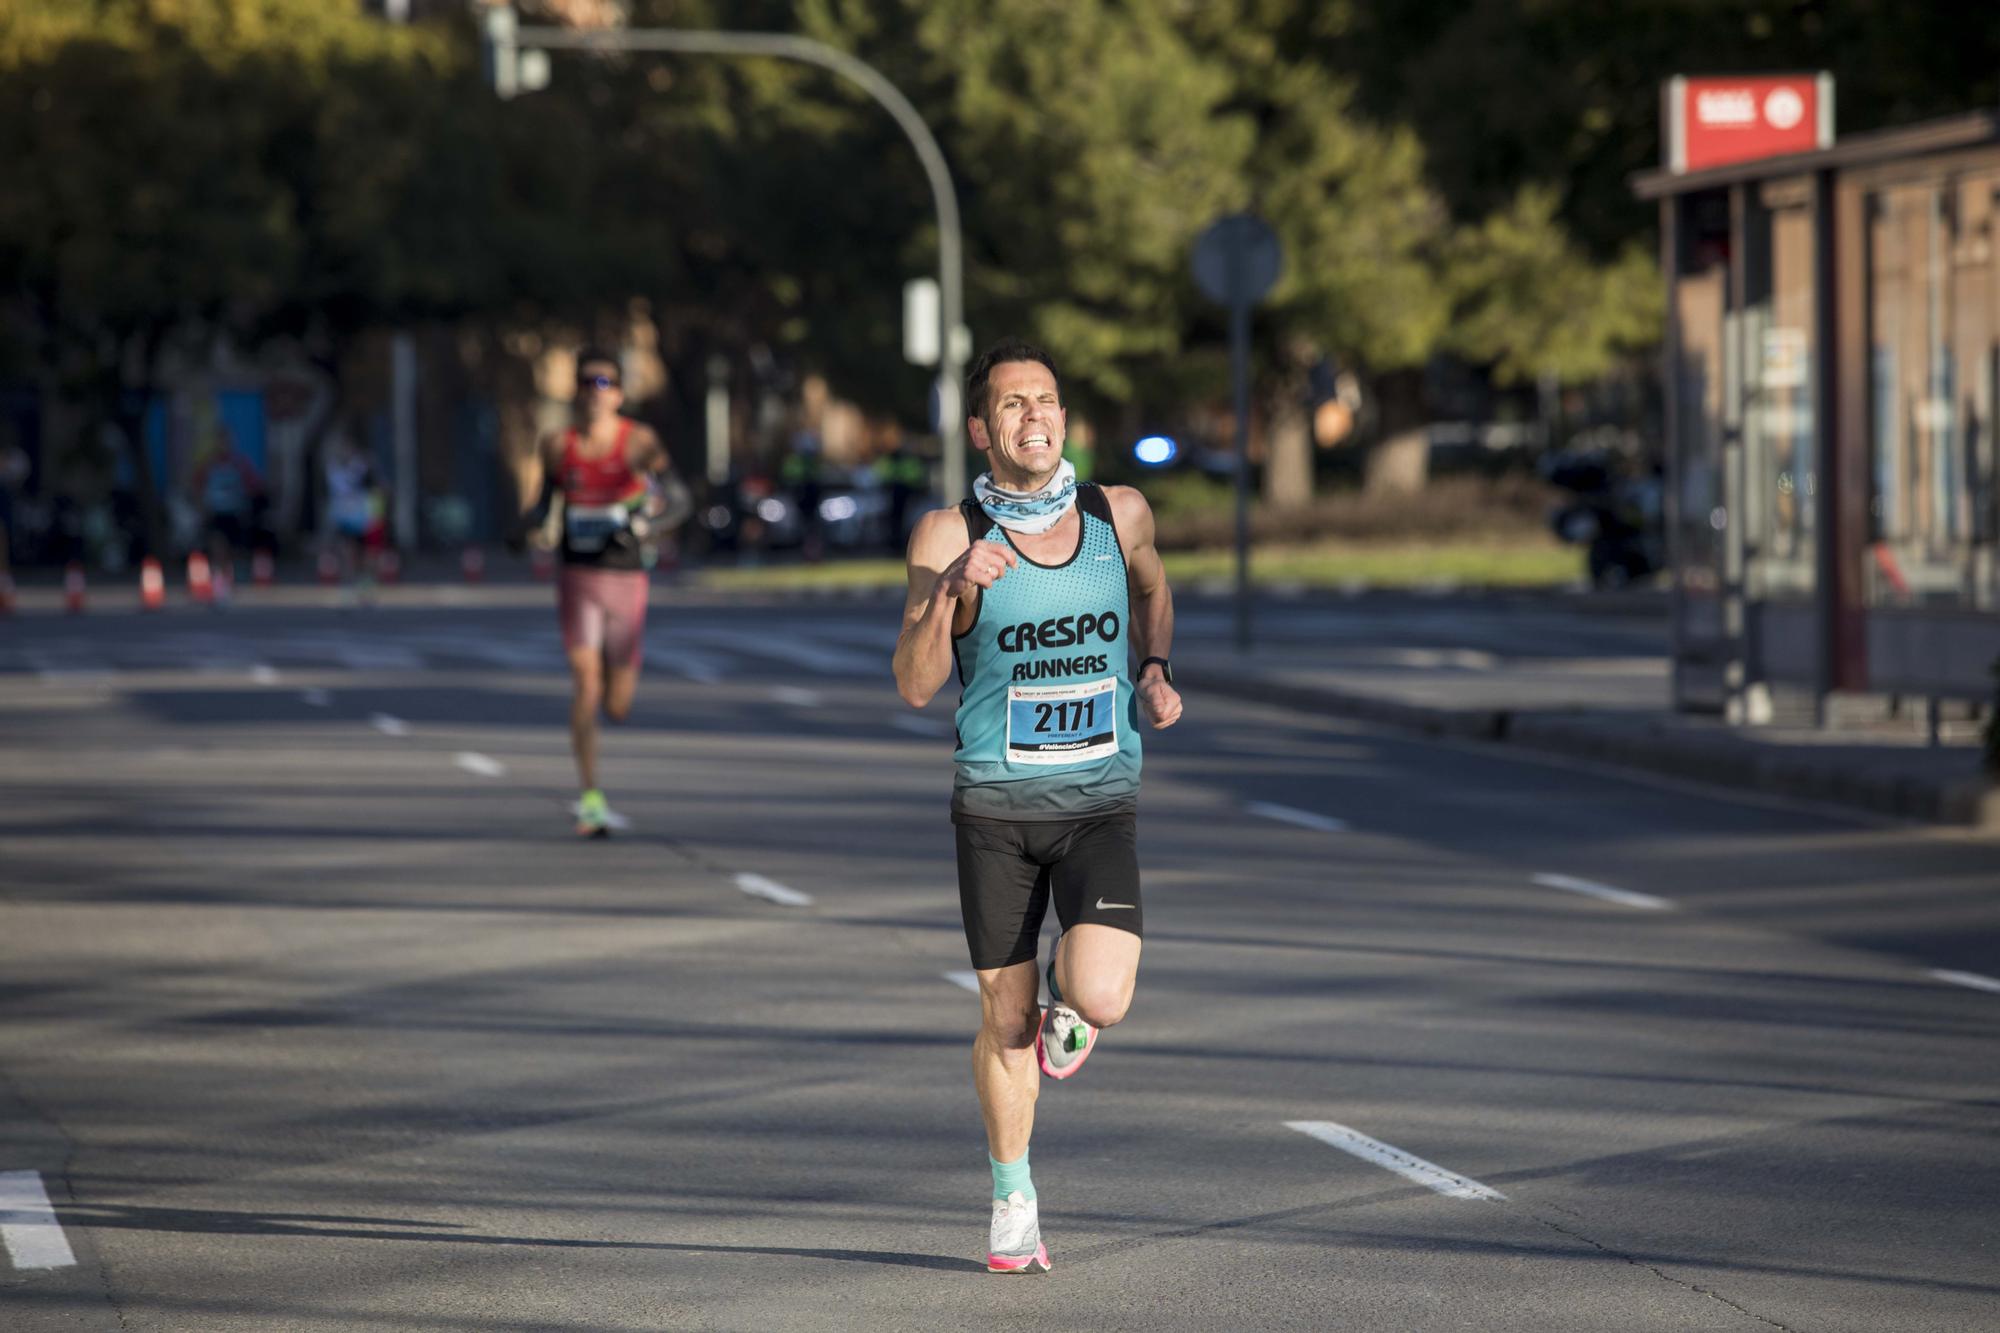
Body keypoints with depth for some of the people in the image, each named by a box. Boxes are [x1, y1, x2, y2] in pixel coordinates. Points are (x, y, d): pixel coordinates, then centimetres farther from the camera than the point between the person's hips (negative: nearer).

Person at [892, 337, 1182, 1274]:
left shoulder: (1119, 514, -1)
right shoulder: (949, 537, -8)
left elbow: (1152, 590, 23)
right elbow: (914, 686, -14)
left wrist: (1156, 672, 6)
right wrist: (950, 590, -28)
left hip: (1101, 804, 1)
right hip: (995, 807, -1)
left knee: (1100, 999, -19)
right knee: (1006, 1019, 7)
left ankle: (1068, 994, 19)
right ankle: (1013, 1204, 27)